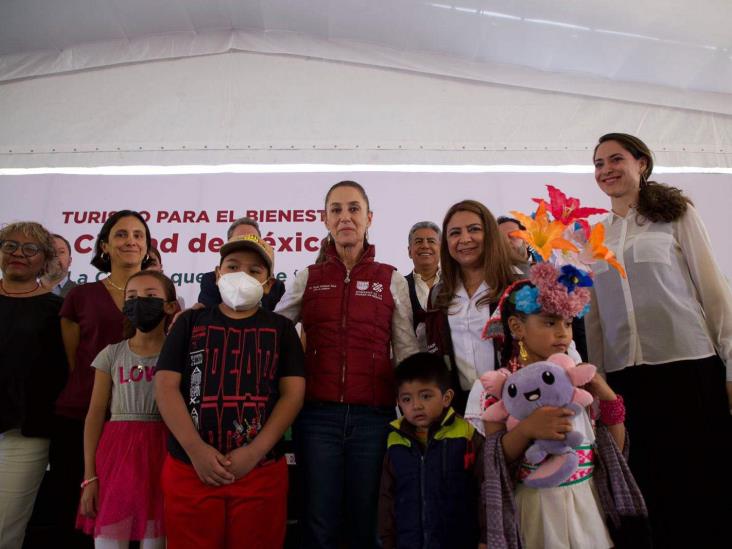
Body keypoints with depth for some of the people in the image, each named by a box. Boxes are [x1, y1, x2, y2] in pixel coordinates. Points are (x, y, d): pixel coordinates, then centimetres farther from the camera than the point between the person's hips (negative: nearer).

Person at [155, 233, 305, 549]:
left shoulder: (281, 328, 7)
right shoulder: (190, 322, 8)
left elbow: (293, 393, -1)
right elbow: (166, 386, 0)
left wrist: (254, 453, -12)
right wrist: (196, 449, -12)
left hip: (261, 471, 0)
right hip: (189, 468, 1)